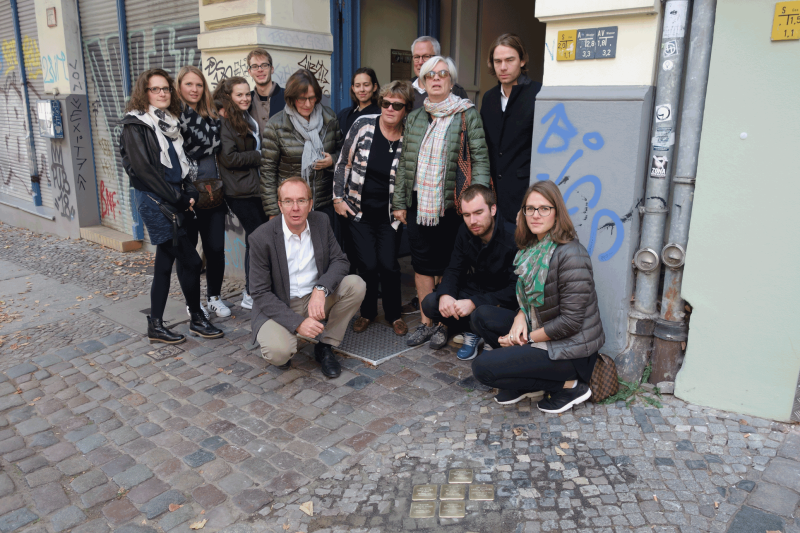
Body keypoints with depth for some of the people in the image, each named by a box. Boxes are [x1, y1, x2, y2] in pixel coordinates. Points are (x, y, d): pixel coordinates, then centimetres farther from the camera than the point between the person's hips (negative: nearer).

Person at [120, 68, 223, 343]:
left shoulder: (170, 122, 15)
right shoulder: (135, 124, -7)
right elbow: (143, 169, -14)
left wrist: (190, 192, 0)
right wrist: (177, 199, -15)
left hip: (173, 201, 8)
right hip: (153, 199, -8)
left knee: (166, 261, 10)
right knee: (190, 260, -8)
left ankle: (156, 325, 20)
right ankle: (197, 320, 9)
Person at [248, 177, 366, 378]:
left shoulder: (321, 222, -5)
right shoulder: (262, 237, -17)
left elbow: (340, 261, -4)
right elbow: (261, 293, -16)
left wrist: (321, 289, -25)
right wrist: (297, 322, -27)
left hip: (316, 299, 4)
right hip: (279, 307, -4)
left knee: (356, 285, -20)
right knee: (279, 352, -32)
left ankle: (325, 347, -4)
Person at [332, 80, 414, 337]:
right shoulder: (363, 125, -7)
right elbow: (344, 163, 1)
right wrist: (338, 197, 0)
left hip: (389, 214, 0)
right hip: (359, 210, 0)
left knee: (389, 264, -3)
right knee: (368, 264, 0)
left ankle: (394, 314, 21)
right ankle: (367, 312, 25)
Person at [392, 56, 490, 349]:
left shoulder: (467, 115, -2)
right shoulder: (414, 118, 11)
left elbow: (479, 159, -6)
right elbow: (404, 162, 14)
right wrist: (399, 202, 11)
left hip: (451, 204, -4)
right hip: (418, 203, 5)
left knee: (448, 266, 4)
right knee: (421, 264, 10)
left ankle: (444, 324, 20)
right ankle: (426, 322, 24)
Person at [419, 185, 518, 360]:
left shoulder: (513, 238, -25)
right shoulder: (465, 232, -4)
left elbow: (516, 288, -27)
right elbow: (454, 270, 0)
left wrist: (474, 303, -35)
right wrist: (445, 295, -23)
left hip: (503, 301, -6)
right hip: (473, 292, 6)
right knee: (430, 304, -14)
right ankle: (472, 332, 4)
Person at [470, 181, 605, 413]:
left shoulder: (570, 255, -23)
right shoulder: (533, 248, 4)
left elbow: (571, 321, -23)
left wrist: (526, 339, -14)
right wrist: (520, 316, -8)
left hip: (571, 350, -9)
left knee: (483, 367, -15)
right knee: (482, 316, 5)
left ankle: (568, 385, -4)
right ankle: (523, 384, 8)